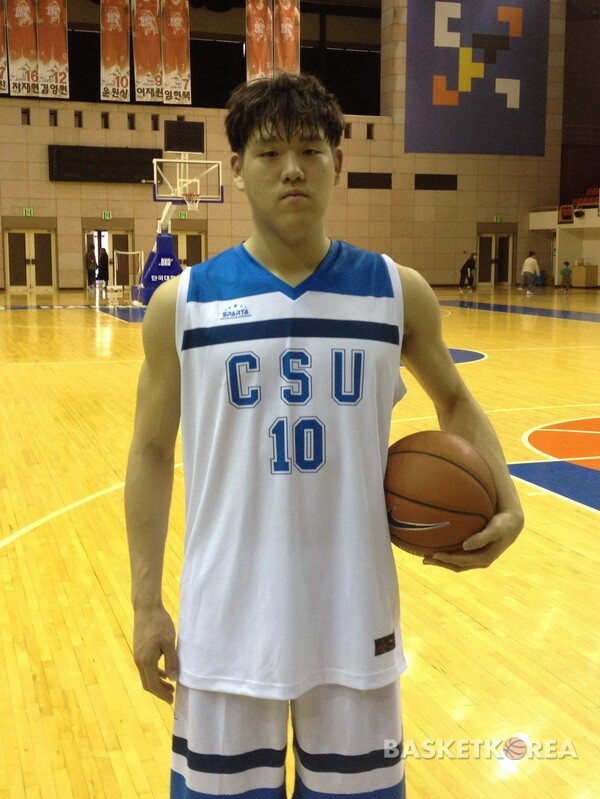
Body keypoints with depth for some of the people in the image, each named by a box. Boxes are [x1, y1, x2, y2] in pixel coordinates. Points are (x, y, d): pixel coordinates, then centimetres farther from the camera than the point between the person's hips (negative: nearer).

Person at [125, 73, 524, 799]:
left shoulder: (399, 293, -2)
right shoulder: (182, 304, -4)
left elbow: (455, 404, 12)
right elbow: (152, 452, 3)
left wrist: (505, 505, -5)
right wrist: (146, 602, -1)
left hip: (354, 615, 1)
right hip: (227, 620, 0)